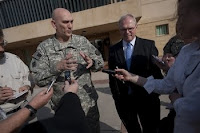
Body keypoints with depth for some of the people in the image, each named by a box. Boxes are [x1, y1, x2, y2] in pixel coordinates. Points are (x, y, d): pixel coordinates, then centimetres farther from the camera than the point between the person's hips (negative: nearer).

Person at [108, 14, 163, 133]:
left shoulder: (149, 45, -4)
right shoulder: (113, 50, 0)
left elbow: (156, 70, -3)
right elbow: (112, 75, 1)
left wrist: (156, 92, -5)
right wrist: (116, 96, 0)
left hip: (147, 98, -1)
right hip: (124, 100, 2)